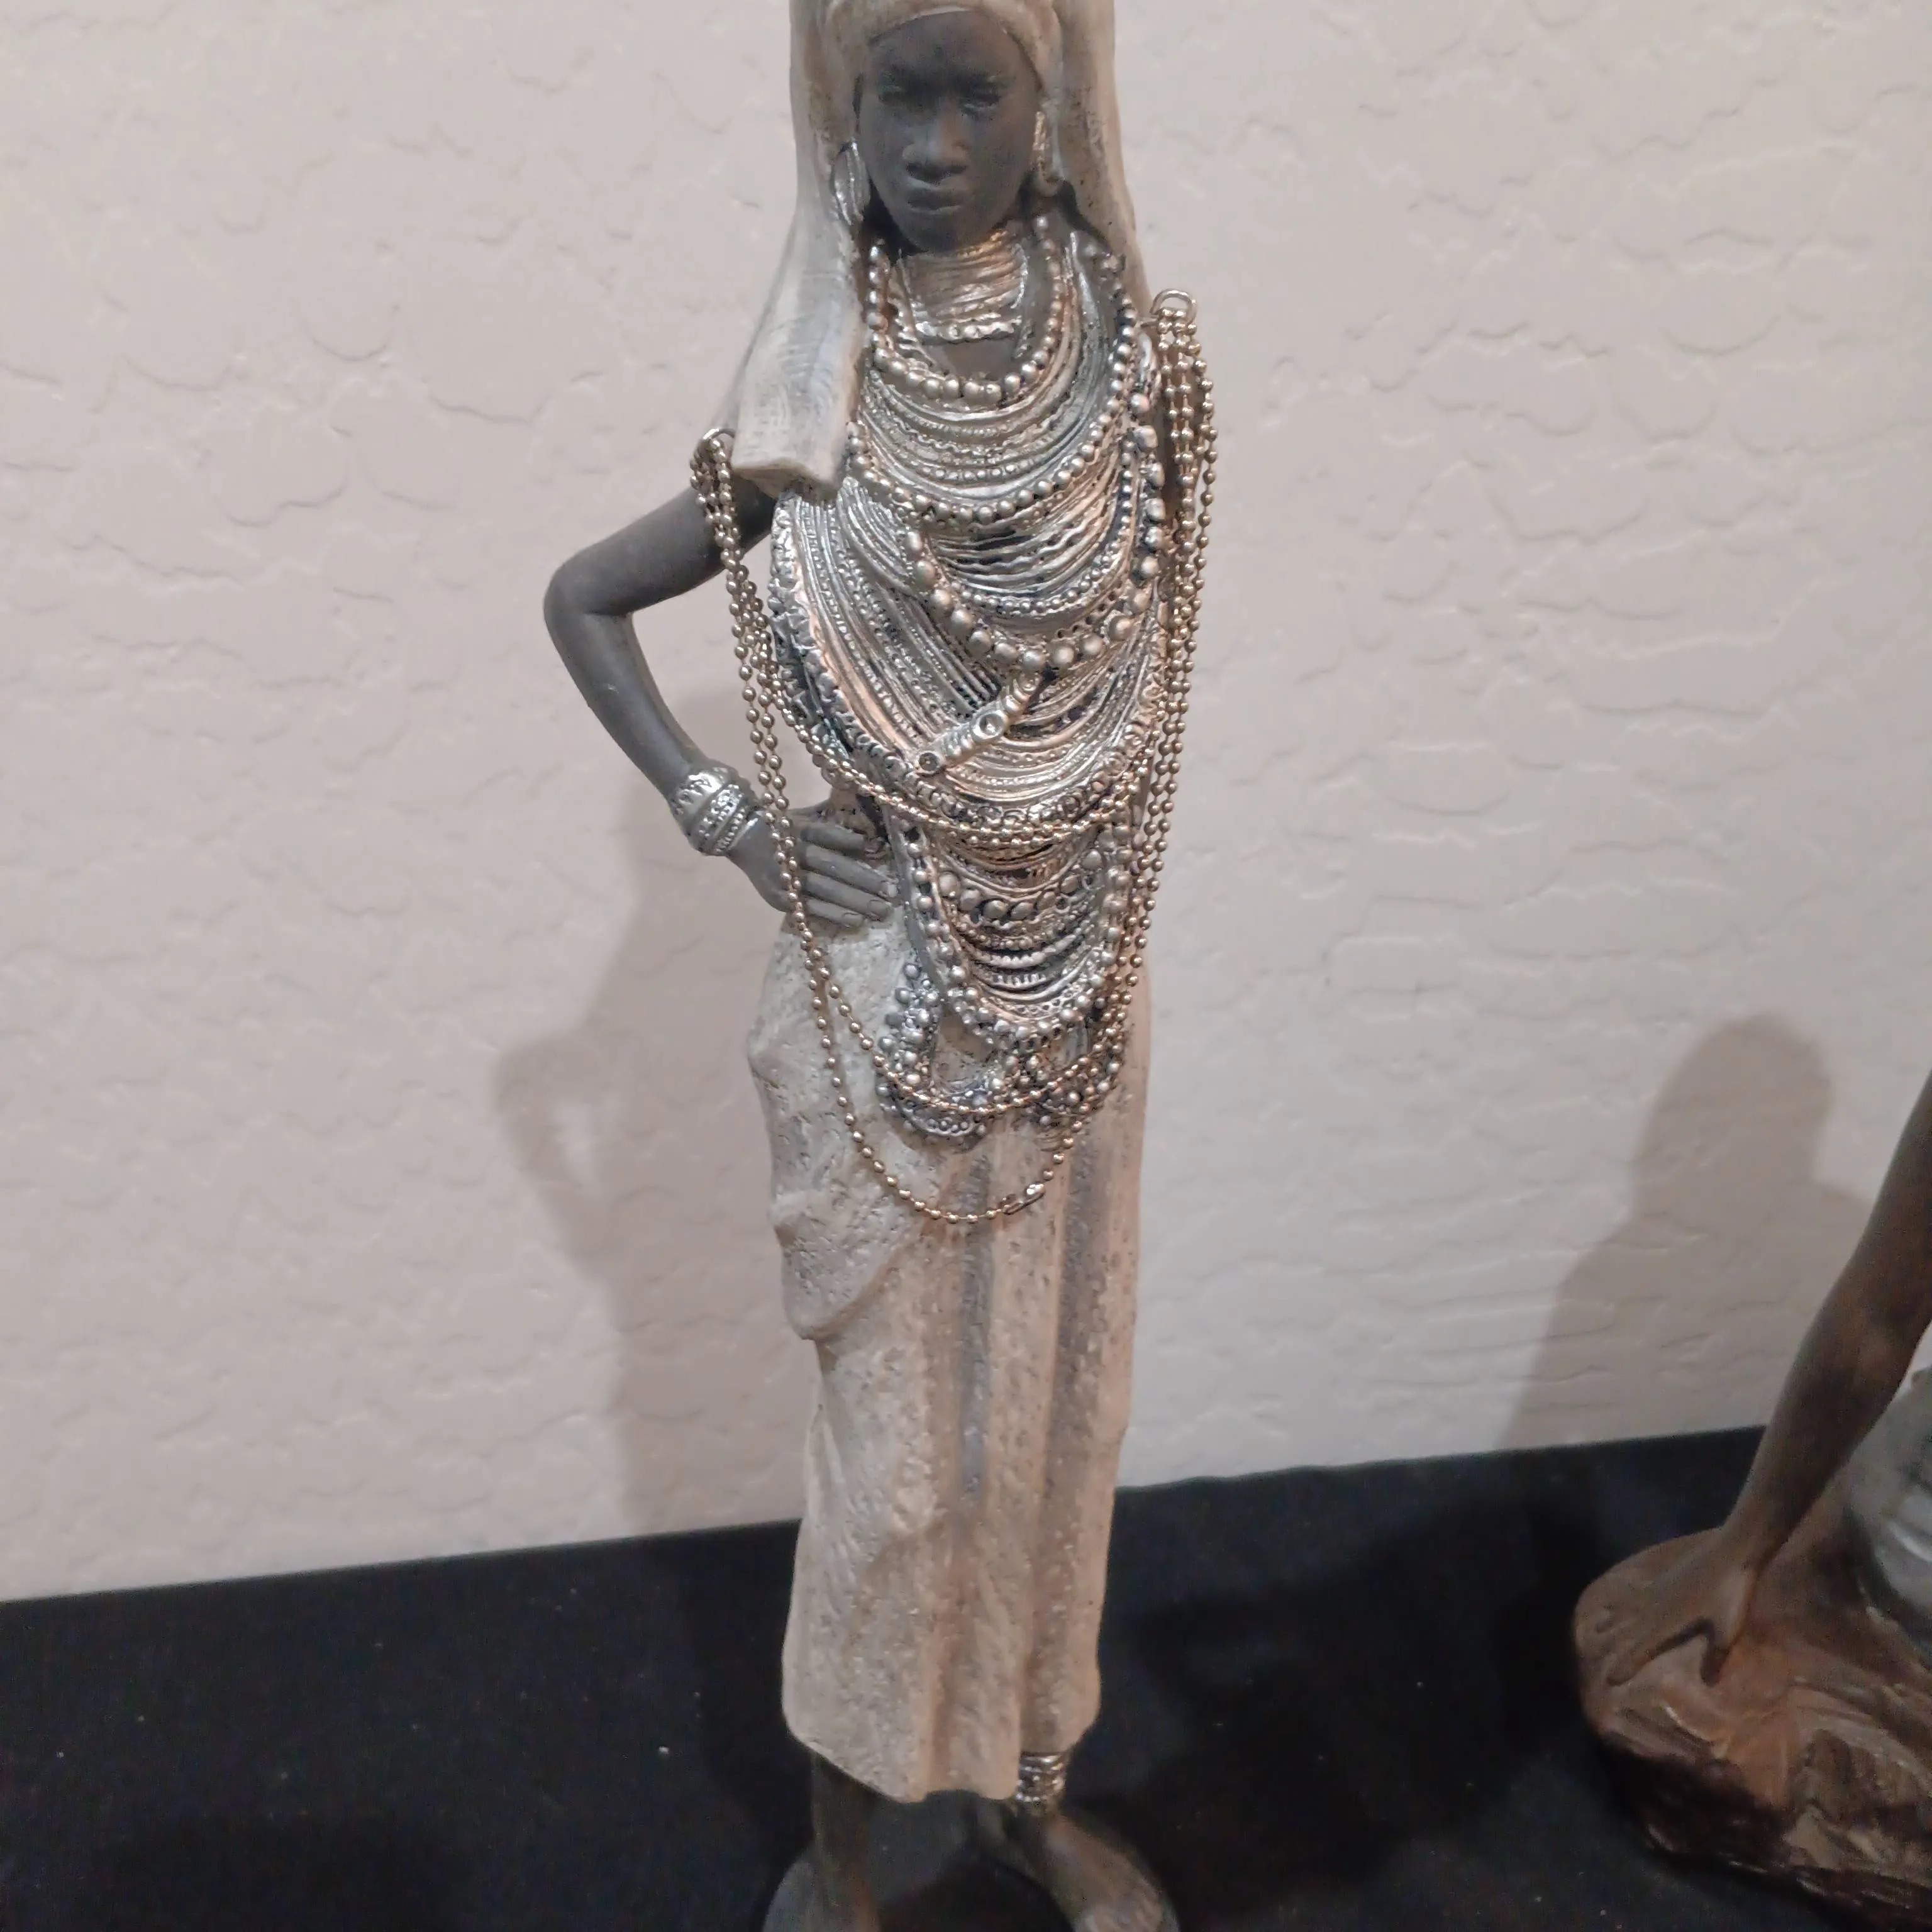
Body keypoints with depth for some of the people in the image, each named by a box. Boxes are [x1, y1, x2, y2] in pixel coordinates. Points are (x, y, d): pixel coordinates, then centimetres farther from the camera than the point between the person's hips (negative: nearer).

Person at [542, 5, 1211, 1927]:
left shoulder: (1129, 372, -2)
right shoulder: (822, 429, -9)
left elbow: (1122, 694, 6)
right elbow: (580, 598, 2)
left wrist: (1097, 931, 1)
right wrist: (724, 817, -7)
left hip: (1075, 989, 3)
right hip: (892, 996, -3)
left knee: (1055, 1399, 16)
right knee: (904, 1427, 9)